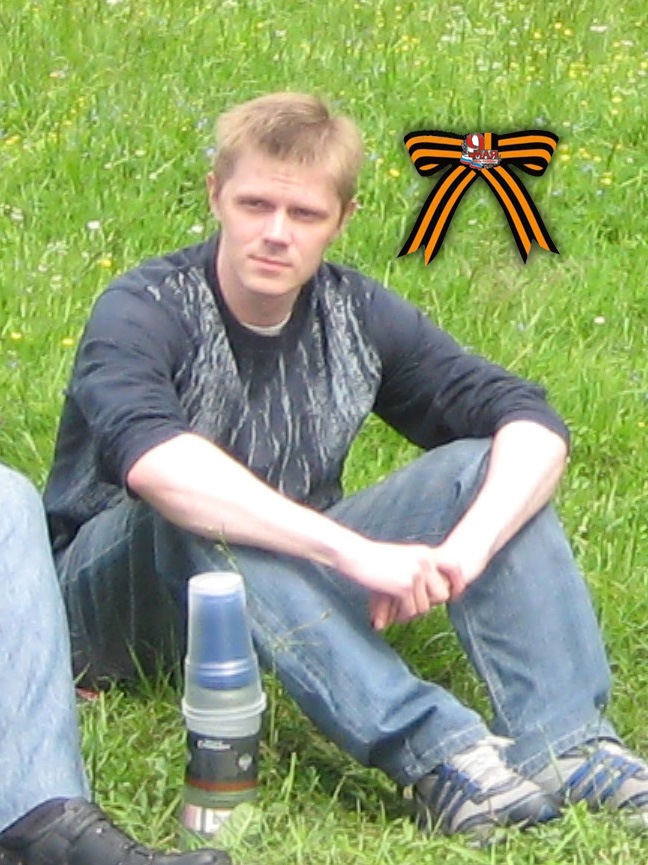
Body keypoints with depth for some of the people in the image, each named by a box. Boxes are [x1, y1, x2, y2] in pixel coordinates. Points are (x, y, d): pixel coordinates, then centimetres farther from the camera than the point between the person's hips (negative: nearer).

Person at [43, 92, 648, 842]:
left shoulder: (359, 316, -3)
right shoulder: (146, 312, -18)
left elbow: (533, 425, -11)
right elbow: (152, 459, -40)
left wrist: (465, 551, -32)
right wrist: (357, 553, -48)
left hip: (289, 585, 5)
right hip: (116, 600, -5)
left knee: (479, 465, -14)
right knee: (196, 512, -37)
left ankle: (566, 745, -33)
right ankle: (431, 752, -46)